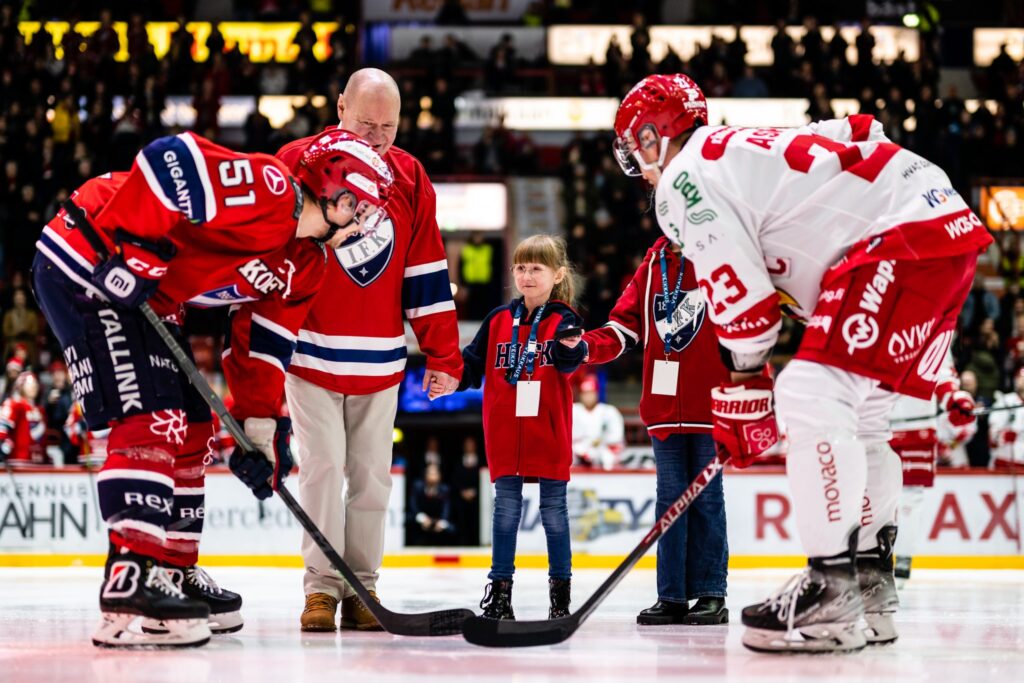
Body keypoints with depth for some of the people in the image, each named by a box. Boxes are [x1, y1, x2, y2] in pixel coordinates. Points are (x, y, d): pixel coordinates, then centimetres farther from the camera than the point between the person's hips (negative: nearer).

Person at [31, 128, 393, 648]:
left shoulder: (306, 265, 10)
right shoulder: (264, 188, -20)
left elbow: (260, 346, 14)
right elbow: (170, 159, -30)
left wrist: (262, 424, 7)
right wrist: (134, 251, -29)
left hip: (151, 299, 11)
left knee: (189, 430, 13)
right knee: (151, 422, -18)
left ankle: (173, 569, 24)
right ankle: (130, 588, -22)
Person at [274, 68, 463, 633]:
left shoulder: (410, 178, 3)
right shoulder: (298, 163, -7)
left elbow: (428, 274, 5)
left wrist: (443, 355, 3)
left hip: (380, 363, 3)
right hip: (310, 353, -3)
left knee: (371, 473, 6)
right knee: (323, 467, -6)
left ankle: (363, 585, 13)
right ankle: (322, 586, 0)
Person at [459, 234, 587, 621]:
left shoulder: (562, 320, -3)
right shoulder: (498, 320, 7)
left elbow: (569, 362, -22)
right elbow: (474, 365, 8)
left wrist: (572, 348, -45)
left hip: (549, 435, -3)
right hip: (504, 434, 3)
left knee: (554, 510, 6)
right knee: (506, 509, 6)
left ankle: (560, 589, 14)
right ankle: (499, 589, 11)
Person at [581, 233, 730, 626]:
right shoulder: (653, 267, 11)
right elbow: (625, 327, 9)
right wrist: (587, 345, -10)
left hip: (709, 407, -4)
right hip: (664, 408, 4)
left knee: (707, 499, 1)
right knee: (669, 498, 6)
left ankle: (711, 594, 6)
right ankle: (671, 596, 8)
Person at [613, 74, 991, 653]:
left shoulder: (685, 177, -2)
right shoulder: (744, 149, 27)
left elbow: (742, 300, -7)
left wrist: (744, 395, 5)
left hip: (904, 237, -10)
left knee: (813, 395, -16)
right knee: (862, 410, 19)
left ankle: (831, 598, -19)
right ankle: (870, 593, 22)